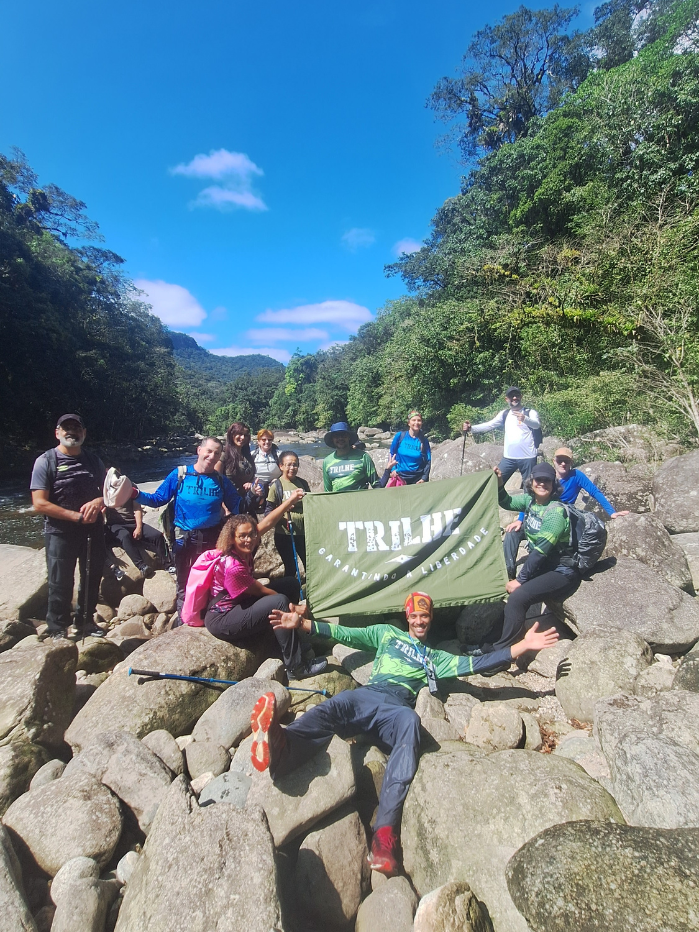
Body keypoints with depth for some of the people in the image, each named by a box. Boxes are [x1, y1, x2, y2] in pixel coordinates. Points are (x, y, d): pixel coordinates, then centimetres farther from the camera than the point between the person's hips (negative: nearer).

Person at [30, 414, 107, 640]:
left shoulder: (93, 460, 7)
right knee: (61, 584, 3)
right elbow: (39, 504, -14)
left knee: (92, 578, 15)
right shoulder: (46, 461, -7)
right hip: (60, 533, -4)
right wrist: (77, 516, -19)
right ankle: (58, 631, 22)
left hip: (93, 530, 5)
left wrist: (99, 501, -12)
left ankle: (85, 620, 35)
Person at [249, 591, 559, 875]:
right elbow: (345, 634, 25)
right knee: (337, 704, -36)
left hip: (397, 708, 0)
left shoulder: (436, 658, 30)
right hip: (366, 695, 0)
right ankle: (280, 748, -67)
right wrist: (301, 623, 17)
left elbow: (474, 664, 17)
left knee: (410, 721, -38)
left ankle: (386, 831, -49)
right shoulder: (386, 633, 30)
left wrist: (523, 646, 9)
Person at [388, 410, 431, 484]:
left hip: (418, 479, 0)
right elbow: (392, 454, 5)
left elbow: (428, 461, 0)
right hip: (401, 477, 0)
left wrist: (424, 478, -9)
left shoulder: (424, 441, -2)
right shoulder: (400, 436, -4)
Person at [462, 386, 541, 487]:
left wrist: (525, 419, -43)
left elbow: (537, 424, -20)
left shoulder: (530, 412, 0)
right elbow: (489, 425, 4)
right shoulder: (504, 414, 13)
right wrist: (471, 428, -13)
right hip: (508, 457, 3)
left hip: (528, 457, -3)